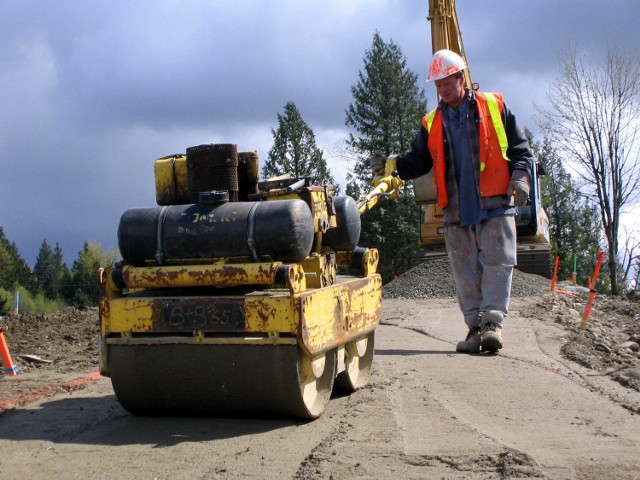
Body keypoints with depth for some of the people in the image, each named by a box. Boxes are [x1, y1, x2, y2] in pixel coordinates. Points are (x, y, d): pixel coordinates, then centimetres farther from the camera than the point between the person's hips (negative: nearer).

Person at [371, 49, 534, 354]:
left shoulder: (494, 106, 9)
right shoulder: (431, 123, 16)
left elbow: (520, 148, 9)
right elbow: (419, 161, 12)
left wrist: (520, 178, -7)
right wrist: (393, 165, -7)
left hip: (495, 205, -3)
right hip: (456, 212, 3)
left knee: (497, 263, -9)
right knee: (466, 272, 4)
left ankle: (493, 321, -7)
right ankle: (475, 326, 9)